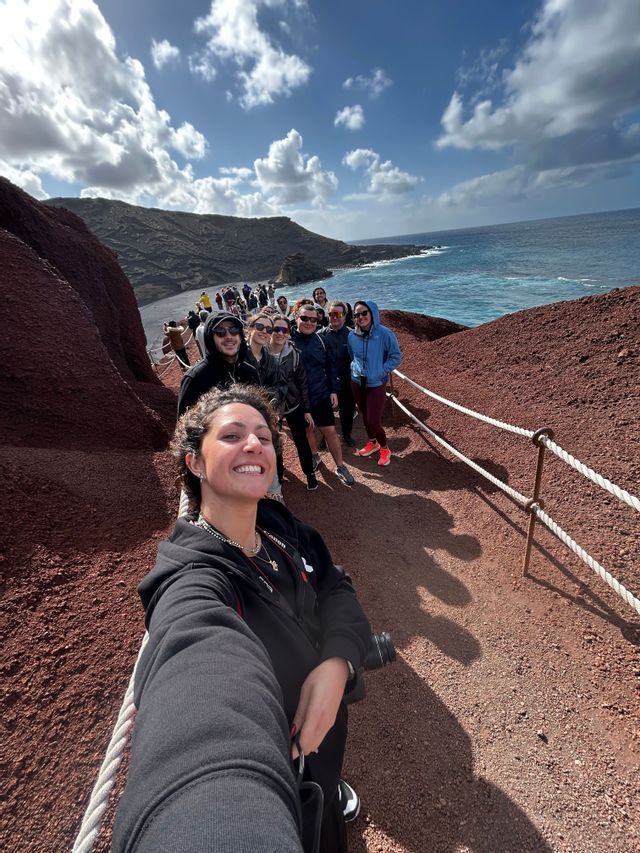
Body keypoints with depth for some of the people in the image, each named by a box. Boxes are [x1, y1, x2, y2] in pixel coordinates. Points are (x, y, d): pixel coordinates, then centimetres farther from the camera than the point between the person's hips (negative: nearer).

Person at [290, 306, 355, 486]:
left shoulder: (320, 339, -1)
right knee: (307, 429, 18)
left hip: (321, 395, 1)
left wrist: (333, 390, 0)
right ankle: (315, 456, 43)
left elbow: (329, 366, 5)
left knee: (330, 430, 3)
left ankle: (340, 466, 18)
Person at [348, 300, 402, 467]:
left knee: (374, 421, -6)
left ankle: (384, 448, 21)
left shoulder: (385, 334, -15)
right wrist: (354, 368, 3)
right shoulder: (352, 335, -2)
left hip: (376, 384, -4)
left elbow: (396, 357, -8)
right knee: (365, 417, 18)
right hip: (357, 383, 5)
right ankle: (372, 442, 43)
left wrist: (380, 372, -14)